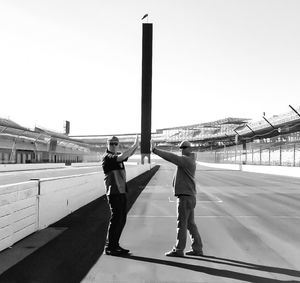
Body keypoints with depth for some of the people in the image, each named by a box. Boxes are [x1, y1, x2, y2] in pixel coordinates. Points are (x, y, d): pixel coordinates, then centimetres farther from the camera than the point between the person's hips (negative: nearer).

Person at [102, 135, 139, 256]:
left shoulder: (117, 155, 14)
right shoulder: (107, 157, -11)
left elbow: (129, 155, 21)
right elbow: (121, 157, -27)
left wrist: (136, 146, 1)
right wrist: (134, 146, -20)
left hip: (122, 192, 9)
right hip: (113, 192, -9)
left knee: (122, 219, 11)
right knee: (115, 218, -7)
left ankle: (115, 245, 21)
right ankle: (109, 247, 2)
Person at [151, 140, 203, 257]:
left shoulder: (186, 160, -13)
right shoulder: (190, 160, 18)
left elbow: (171, 157, -20)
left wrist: (155, 150, -16)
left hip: (185, 196, -10)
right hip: (189, 196, 10)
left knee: (181, 223, -3)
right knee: (190, 224, 13)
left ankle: (179, 250, 5)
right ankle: (197, 248, 18)